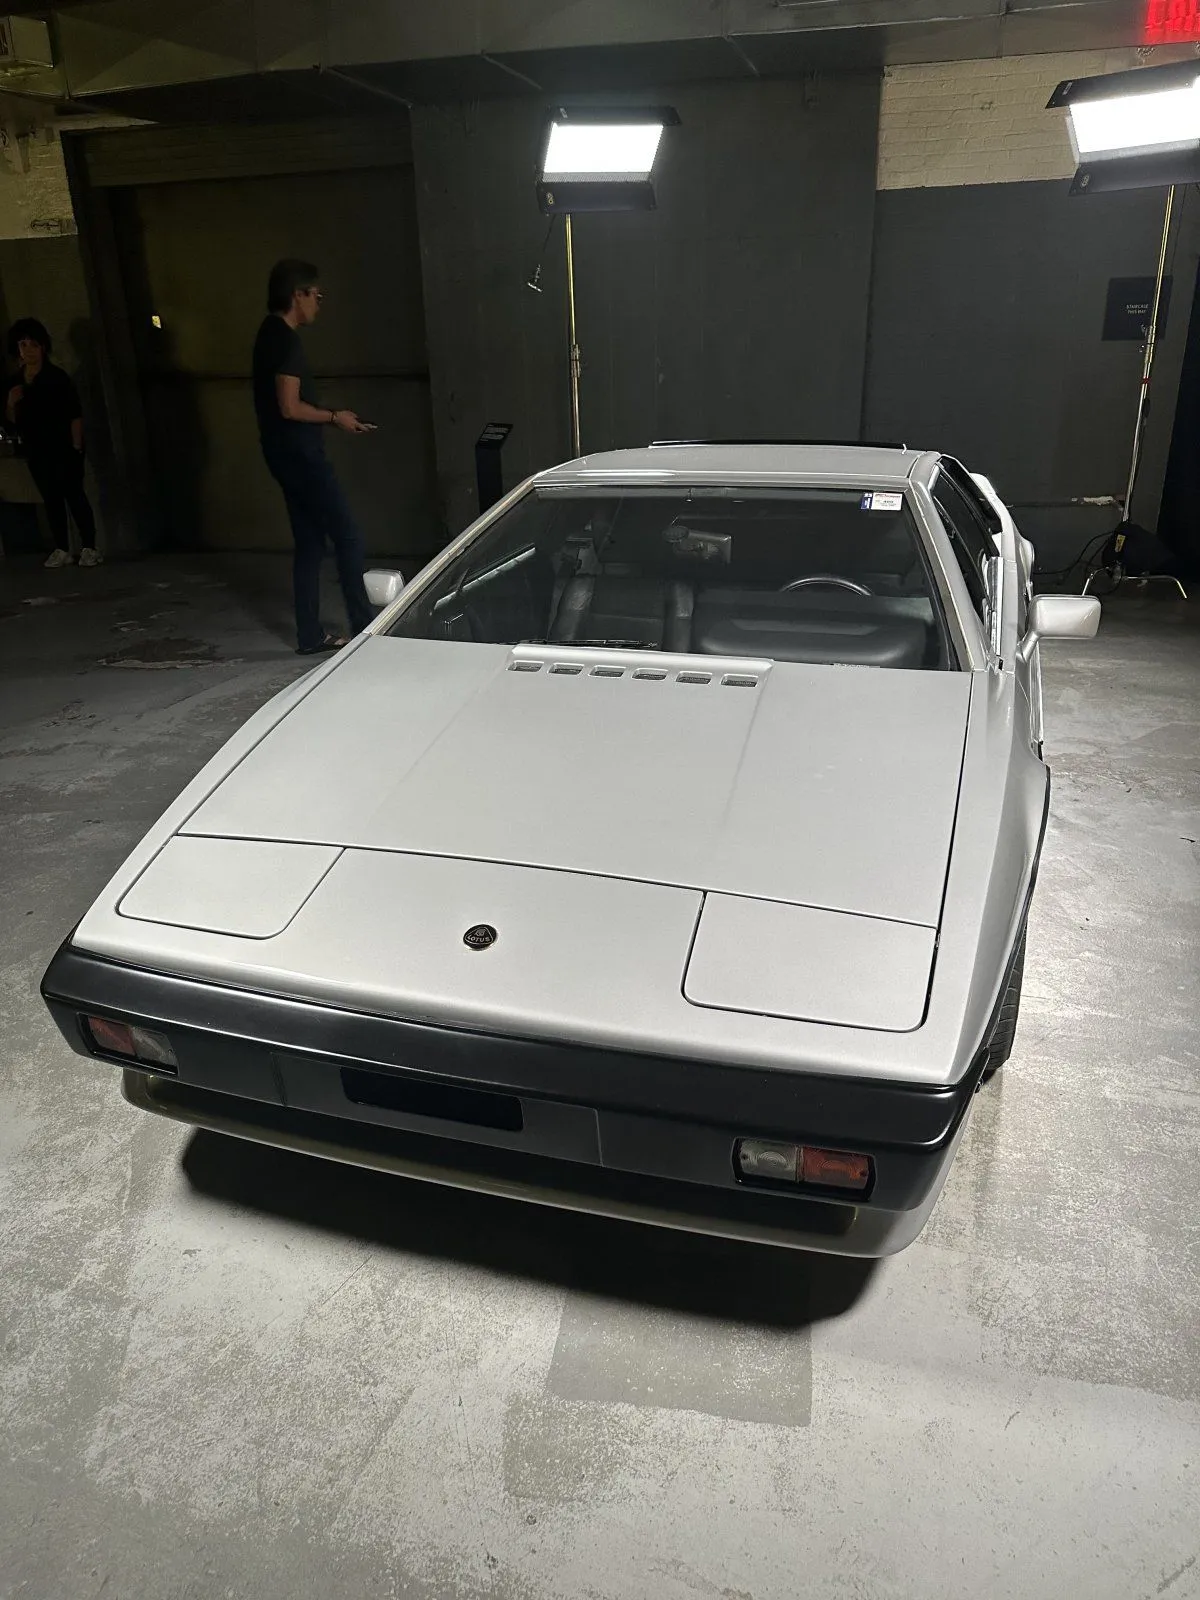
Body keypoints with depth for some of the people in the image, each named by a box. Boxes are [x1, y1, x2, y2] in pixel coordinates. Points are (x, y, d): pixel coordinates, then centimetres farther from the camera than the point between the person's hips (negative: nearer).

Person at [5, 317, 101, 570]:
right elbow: (14, 421, 16)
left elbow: (75, 414, -8)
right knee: (51, 499, 6)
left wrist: (77, 446, -14)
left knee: (74, 495, -6)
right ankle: (62, 550, 9)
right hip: (36, 452, 5)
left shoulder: (57, 377, -4)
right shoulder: (16, 383, 10)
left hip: (63, 449, -5)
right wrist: (11, 403, -4)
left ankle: (89, 548, -3)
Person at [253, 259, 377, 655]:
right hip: (300, 454, -10)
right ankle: (365, 628, -1)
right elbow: (290, 407, -21)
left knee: (309, 542, 10)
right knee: (348, 536, -5)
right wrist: (335, 417, -8)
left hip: (288, 453, 10)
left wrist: (330, 418, 16)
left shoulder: (272, 334, 16)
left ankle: (311, 635, 12)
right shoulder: (286, 339, -15)